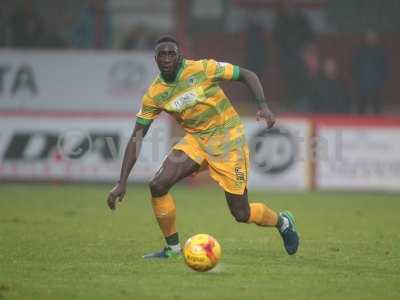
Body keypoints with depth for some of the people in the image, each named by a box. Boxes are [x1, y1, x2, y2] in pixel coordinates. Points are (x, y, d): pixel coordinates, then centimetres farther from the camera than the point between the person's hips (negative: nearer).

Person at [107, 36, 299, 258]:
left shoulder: (202, 69, -17)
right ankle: (173, 248, 2)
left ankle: (283, 222, 29)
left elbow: (247, 75, -7)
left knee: (241, 214, -4)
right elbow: (137, 137, -4)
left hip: (228, 137, -4)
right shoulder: (154, 95, -7)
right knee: (158, 185, -17)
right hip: (196, 139, 4)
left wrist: (263, 106, -23)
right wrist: (122, 183, -11)